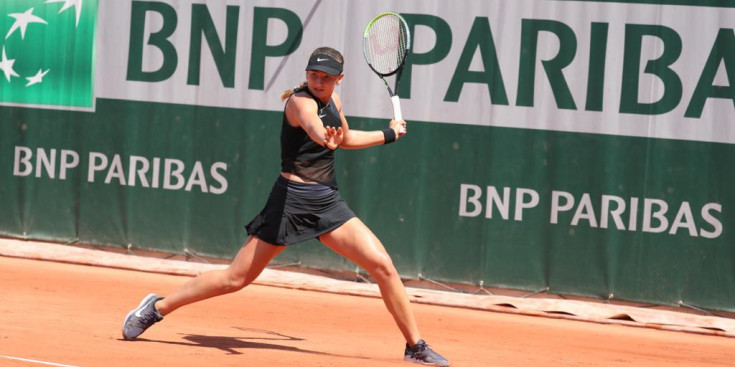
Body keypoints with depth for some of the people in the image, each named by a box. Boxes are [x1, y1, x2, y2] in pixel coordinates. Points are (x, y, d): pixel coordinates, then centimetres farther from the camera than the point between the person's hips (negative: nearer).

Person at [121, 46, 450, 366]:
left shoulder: (333, 101, 10)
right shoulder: (300, 101, -13)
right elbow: (311, 124, -40)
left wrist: (389, 134, 33)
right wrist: (325, 137, -61)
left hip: (329, 202, 6)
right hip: (291, 199, -6)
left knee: (382, 265, -8)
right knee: (236, 278, -1)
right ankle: (157, 307, 16)